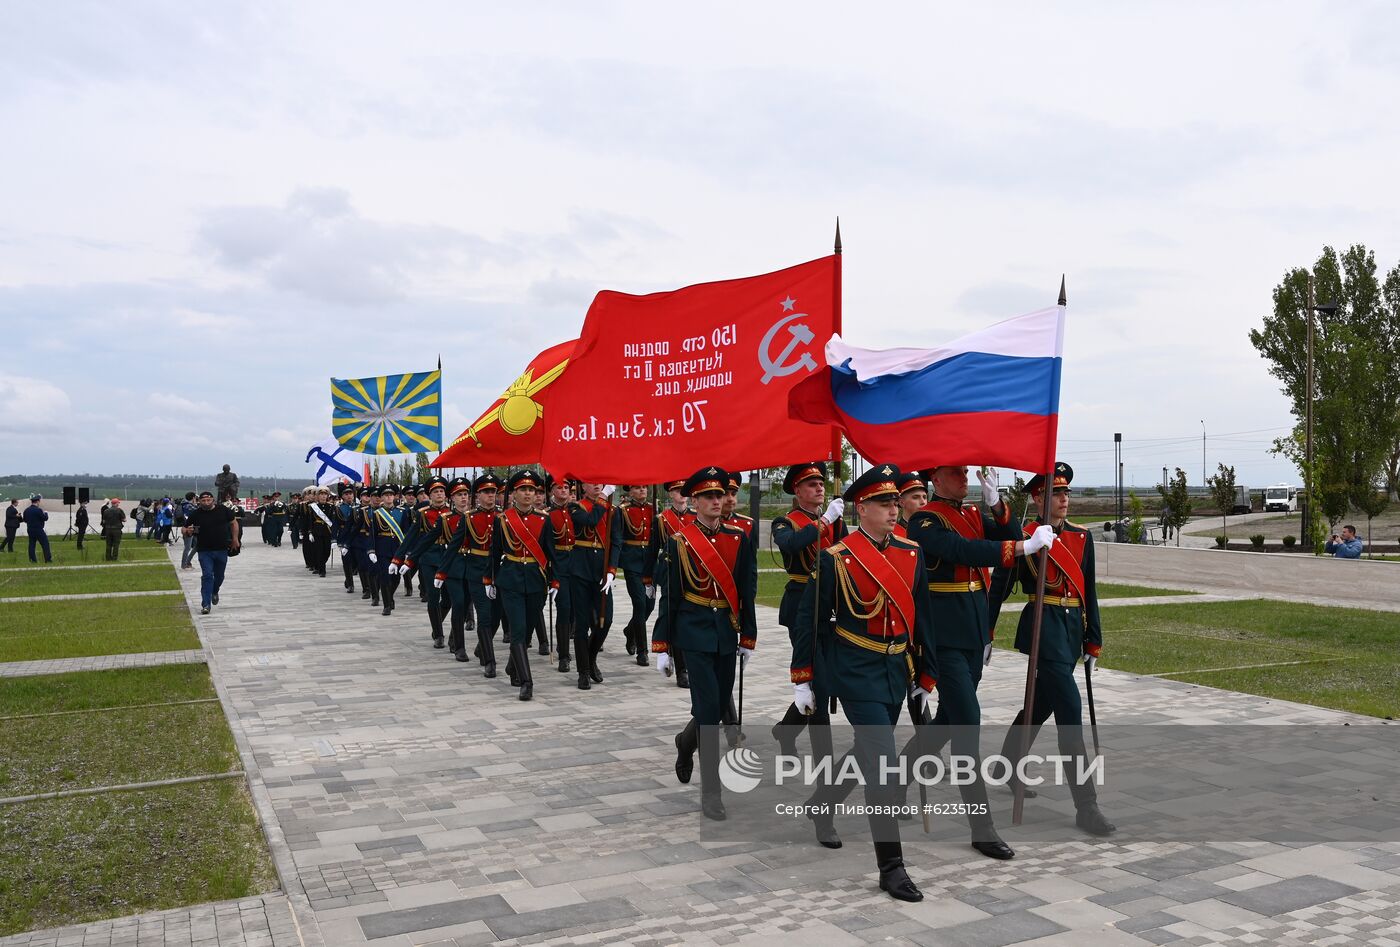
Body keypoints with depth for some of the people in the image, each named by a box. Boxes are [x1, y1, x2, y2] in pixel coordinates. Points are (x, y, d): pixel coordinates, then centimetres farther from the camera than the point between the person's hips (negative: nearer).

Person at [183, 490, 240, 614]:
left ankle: (214, 592, 47)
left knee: (219, 576, 16)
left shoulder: (223, 510, -2)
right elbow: (185, 529, 5)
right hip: (204, 551, -2)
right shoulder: (196, 514, -4)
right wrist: (188, 532, -19)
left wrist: (235, 539, 5)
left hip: (222, 549, 2)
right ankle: (206, 605, -8)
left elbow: (234, 522, 10)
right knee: (207, 576, -10)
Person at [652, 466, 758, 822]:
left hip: (726, 632, 4)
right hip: (694, 630, -4)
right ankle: (711, 792, -2)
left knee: (719, 705, 12)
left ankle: (686, 742, 44)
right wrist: (662, 646, -2)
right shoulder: (680, 541, -4)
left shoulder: (739, 538, 3)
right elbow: (670, 595, -2)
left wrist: (748, 638, 5)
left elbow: (747, 591, 6)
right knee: (708, 707, -10)